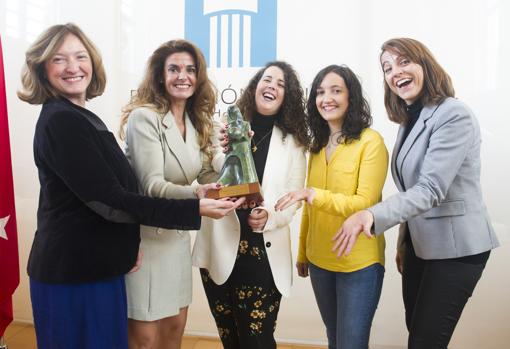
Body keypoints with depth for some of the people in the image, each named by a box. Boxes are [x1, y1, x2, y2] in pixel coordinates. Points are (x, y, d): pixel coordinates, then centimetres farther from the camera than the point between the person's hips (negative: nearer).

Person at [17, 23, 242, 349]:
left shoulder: (81, 117, 13)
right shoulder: (60, 121, -18)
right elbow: (108, 200, -23)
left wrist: (128, 241, 6)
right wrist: (195, 209, -23)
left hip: (91, 266, 9)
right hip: (75, 272, -9)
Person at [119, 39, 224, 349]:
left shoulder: (195, 121, 6)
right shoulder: (144, 117, -16)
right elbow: (151, 185, -24)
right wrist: (195, 193, -41)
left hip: (178, 236, 7)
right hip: (145, 237, -7)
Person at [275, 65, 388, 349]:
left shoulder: (371, 142, -12)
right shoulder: (318, 144, 8)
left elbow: (365, 203, -19)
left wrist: (313, 194, -30)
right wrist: (302, 252, 13)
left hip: (359, 264, -6)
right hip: (319, 261, 6)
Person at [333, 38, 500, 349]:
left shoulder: (454, 114, -18)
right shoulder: (409, 121, 9)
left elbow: (431, 189, -28)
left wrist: (372, 215, -41)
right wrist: (403, 242, 15)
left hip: (455, 247, -8)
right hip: (420, 243, 8)